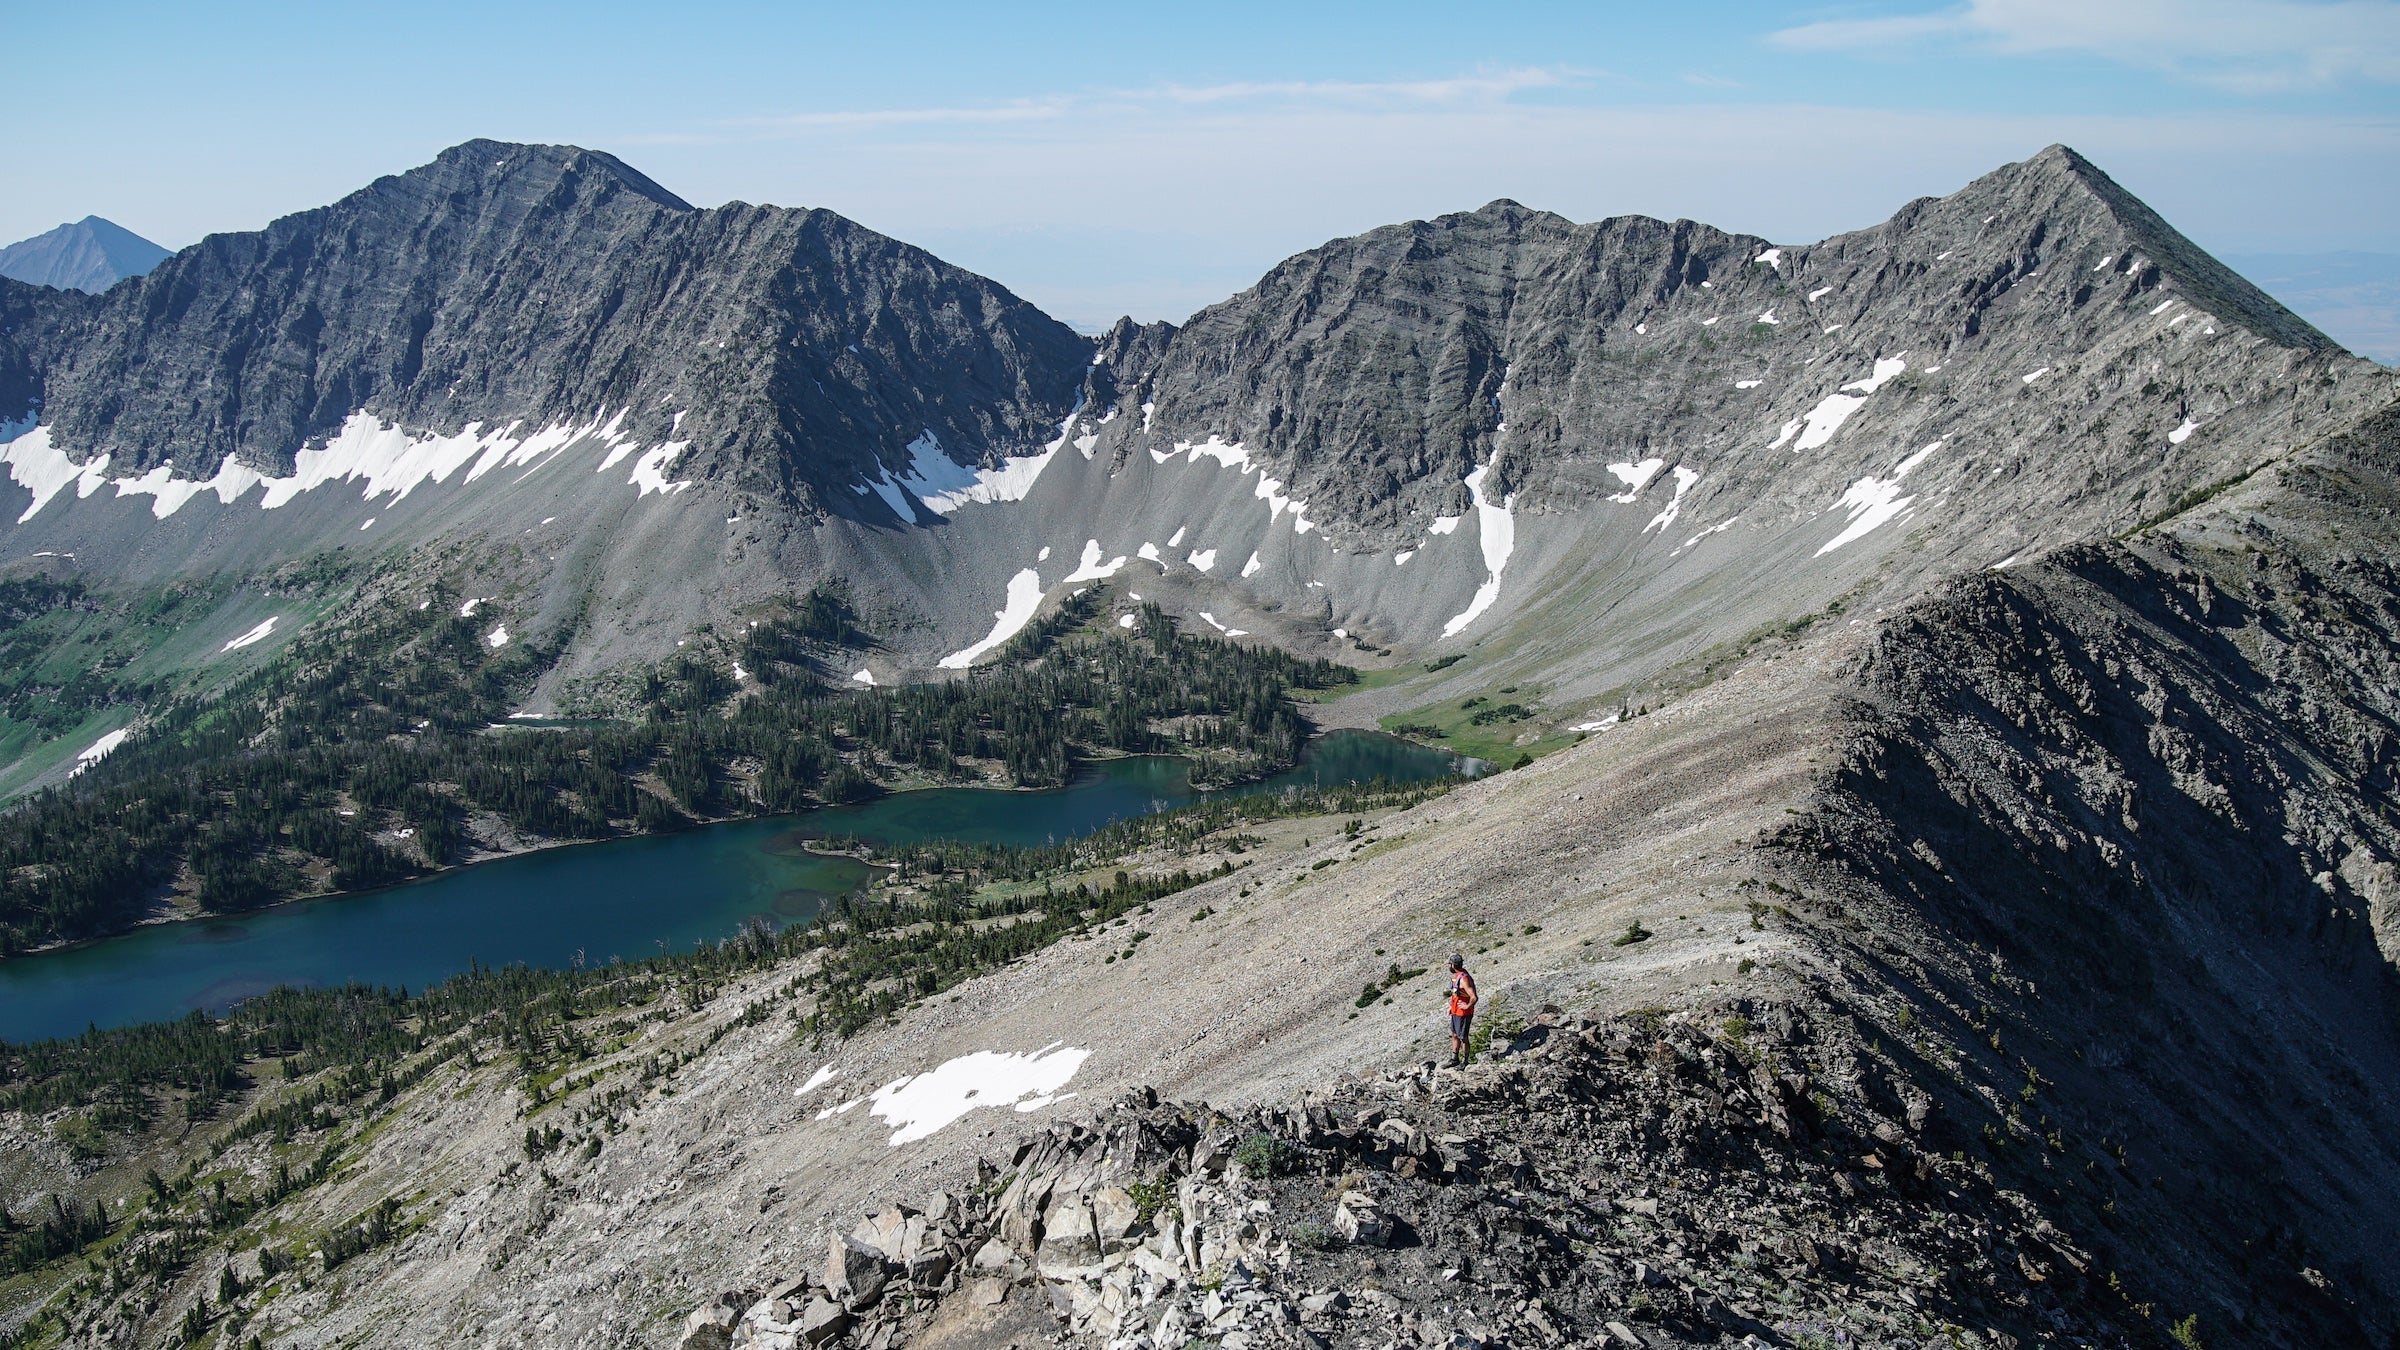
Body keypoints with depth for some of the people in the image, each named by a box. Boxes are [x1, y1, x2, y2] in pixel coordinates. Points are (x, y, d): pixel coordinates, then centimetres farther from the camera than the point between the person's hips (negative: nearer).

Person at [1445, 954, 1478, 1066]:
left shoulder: (1464, 979, -28)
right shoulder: (1455, 976, 4)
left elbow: (1474, 997, -34)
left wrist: (1467, 1006, -20)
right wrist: (1451, 1006, 17)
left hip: (1463, 1014, -9)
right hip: (1455, 1012, 9)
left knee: (1462, 1038, 6)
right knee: (1454, 1035, 18)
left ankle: (1464, 1061, 20)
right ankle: (1455, 1059, 31)